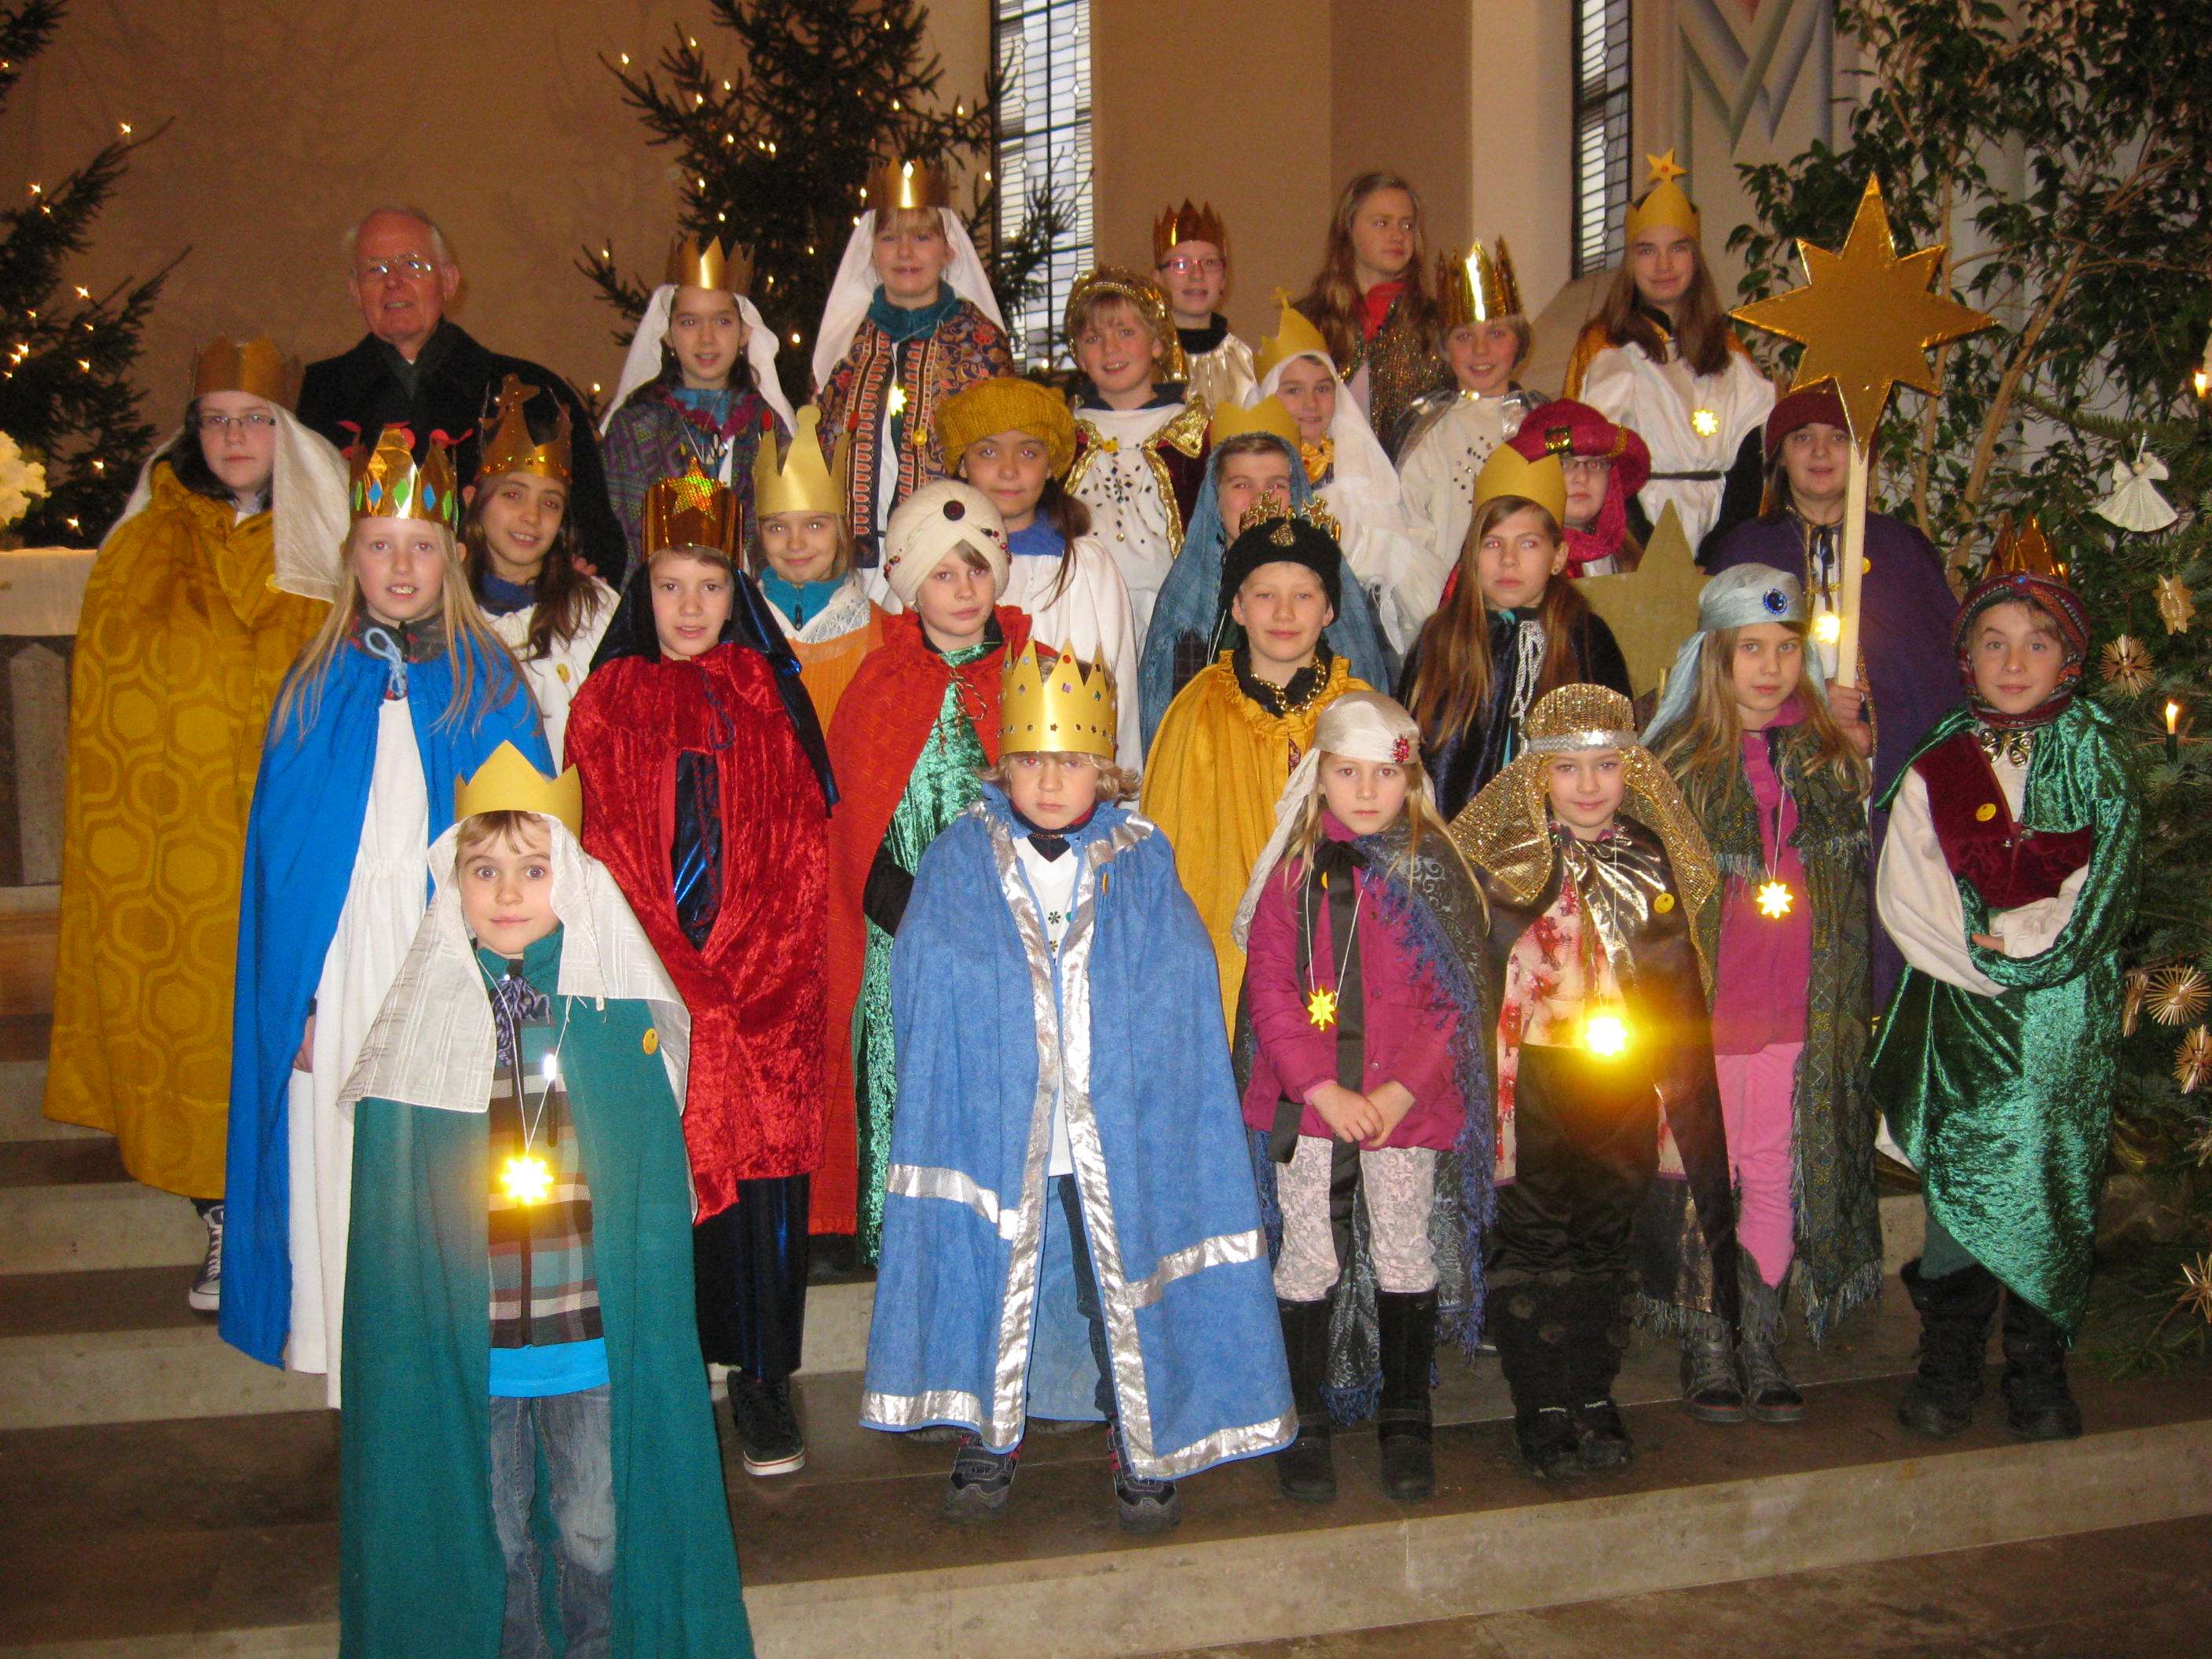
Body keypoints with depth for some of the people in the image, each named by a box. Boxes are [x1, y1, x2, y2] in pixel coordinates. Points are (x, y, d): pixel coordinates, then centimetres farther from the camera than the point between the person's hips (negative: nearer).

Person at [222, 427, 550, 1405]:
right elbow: (278, 853, 8)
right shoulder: (314, 689, 9)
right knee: (343, 1173, 2)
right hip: (337, 978, 2)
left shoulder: (491, 688, 4)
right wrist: (293, 999, -1)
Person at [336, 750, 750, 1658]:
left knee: (597, 1524, 11)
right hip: (466, 1332, 0)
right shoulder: (420, 1017, -2)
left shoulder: (617, 1012, -3)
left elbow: (652, 1175, 1)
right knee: (492, 1529, 14)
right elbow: (390, 1194, 2)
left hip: (595, 1319, 0)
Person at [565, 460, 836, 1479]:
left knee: (763, 1164, -2)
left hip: (762, 984, 1)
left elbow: (804, 851, 5)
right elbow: (598, 849, 2)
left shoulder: (772, 703, 10)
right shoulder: (608, 702, 8)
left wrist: (748, 973, -6)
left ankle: (761, 1375, 9)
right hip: (644, 980, 0)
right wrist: (673, 977, -8)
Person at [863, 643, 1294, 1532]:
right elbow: (923, 991, 1)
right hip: (993, 1125, 0)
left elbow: (1179, 999, 0)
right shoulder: (958, 860, 4)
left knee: (1128, 1280, 7)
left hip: (1119, 1130, 0)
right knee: (989, 1277, 8)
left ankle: (1143, 1446, 24)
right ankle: (989, 1436, 27)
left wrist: (1127, 1081, -11)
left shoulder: (1144, 864, 4)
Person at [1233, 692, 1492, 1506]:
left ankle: (1405, 1422, 25)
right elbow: (1268, 988, -3)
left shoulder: (1435, 870, 1)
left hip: (1408, 1102, 0)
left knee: (1405, 1254, 9)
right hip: (1306, 1102, 0)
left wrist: (1403, 1087, -13)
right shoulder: (1294, 870, 1)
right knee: (1309, 1257, 5)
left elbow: (1458, 996, -2)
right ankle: (1304, 1423, 18)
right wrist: (1324, 1088, -13)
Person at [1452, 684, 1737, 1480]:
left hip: (1627, 1082, 4)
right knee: (1534, 1241, 2)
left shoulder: (1653, 861, 6)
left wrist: (1676, 1077, 3)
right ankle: (1543, 1411, 13)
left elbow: (1678, 977, 11)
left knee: (1608, 1240, 12)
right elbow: (1480, 973, -7)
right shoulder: (1509, 862, -5)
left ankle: (1595, 1400, 24)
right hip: (1532, 1082, -3)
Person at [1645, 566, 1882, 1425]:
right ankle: (1707, 1346, 20)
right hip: (1702, 1015, -3)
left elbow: (1853, 892, 14)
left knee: (1778, 1177, 9)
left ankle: (1761, 1344, 23)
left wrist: (1845, 1011, 10)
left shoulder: (1832, 762, 7)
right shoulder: (1673, 765, -4)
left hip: (1800, 1017, 3)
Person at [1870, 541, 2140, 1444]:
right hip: (1963, 1018, 0)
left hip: (2067, 1015, 0)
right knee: (1958, 1182, 2)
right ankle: (1949, 1361, 18)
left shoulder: (2096, 758, 5)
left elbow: (2105, 893, -2)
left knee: (2055, 1184, 1)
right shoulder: (1935, 770, 5)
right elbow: (1904, 897, -1)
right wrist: (1984, 959, -11)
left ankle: (2038, 1369, 17)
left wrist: (2020, 943, -13)